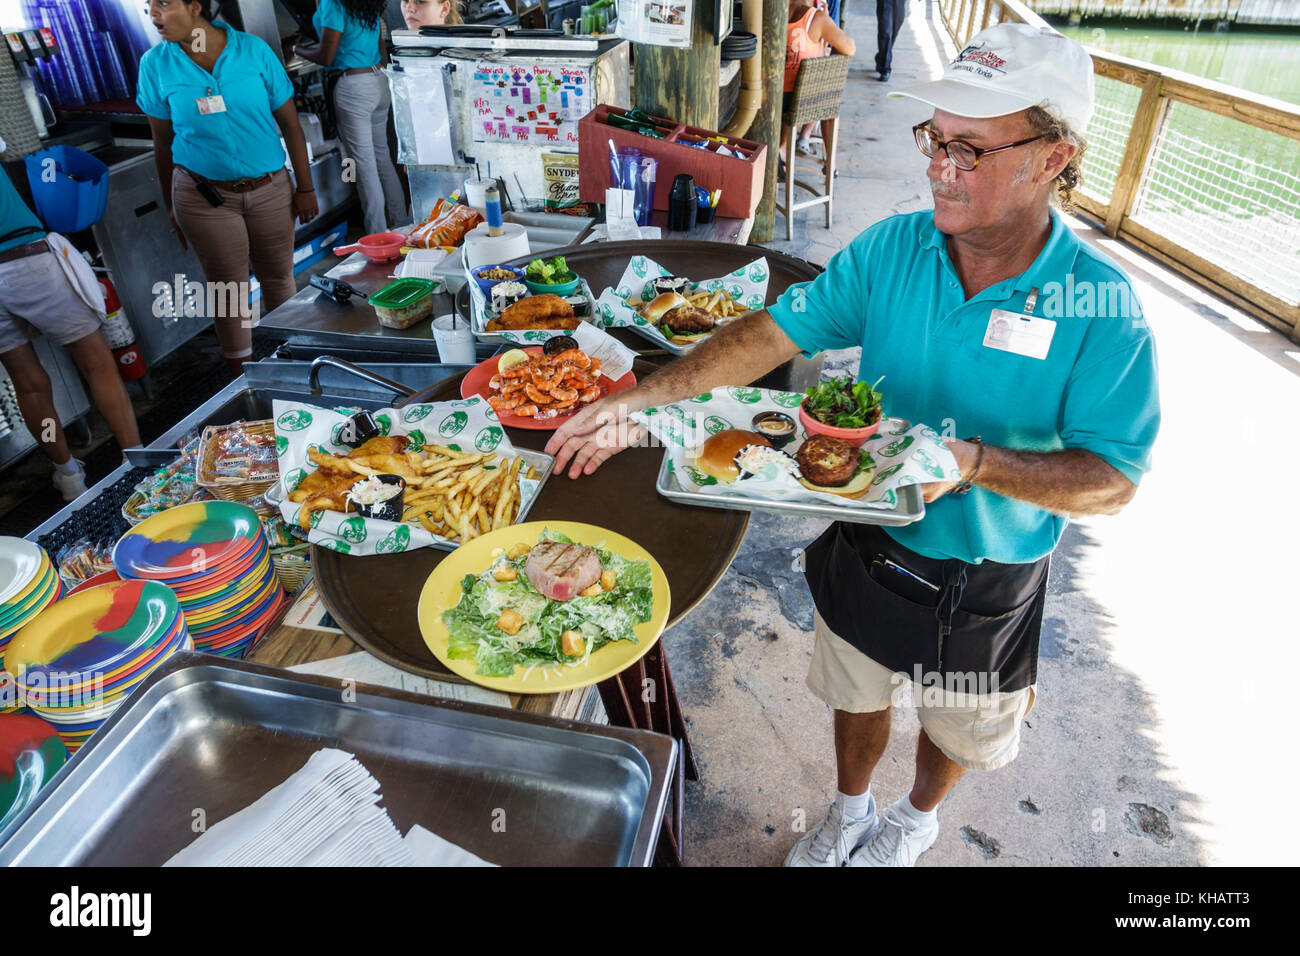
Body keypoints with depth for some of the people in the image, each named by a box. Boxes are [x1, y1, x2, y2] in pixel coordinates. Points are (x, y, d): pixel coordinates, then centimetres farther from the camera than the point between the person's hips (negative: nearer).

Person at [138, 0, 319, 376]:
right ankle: (241, 372, 18)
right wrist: (172, 208, 8)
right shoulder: (156, 64, -2)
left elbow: (290, 124, 0)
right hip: (204, 196, 0)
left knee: (278, 277, 9)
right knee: (228, 287, 4)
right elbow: (162, 143, 5)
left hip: (270, 189, 0)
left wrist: (305, 188, -1)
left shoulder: (253, 49, -4)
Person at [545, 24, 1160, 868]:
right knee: (858, 695, 26)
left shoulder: (1101, 305, -21)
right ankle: (849, 814, 58)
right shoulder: (891, 250, -13)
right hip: (869, 546, 2)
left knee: (960, 725, 25)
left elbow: (1112, 481, -20)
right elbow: (774, 333, -14)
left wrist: (975, 463, -37)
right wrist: (645, 401, -24)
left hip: (987, 585, -2)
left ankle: (918, 818, 60)